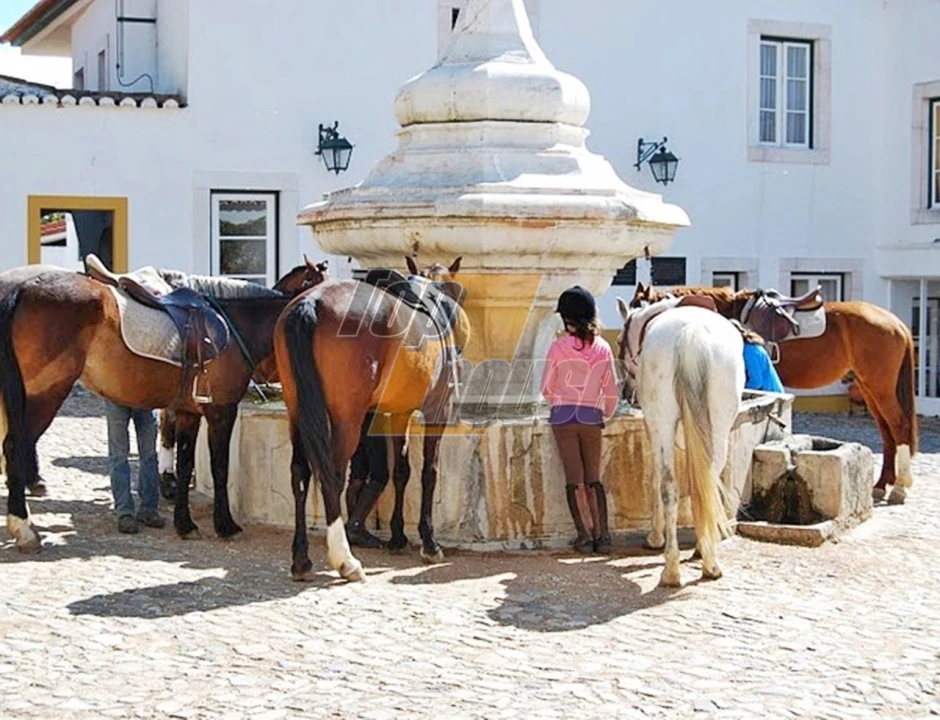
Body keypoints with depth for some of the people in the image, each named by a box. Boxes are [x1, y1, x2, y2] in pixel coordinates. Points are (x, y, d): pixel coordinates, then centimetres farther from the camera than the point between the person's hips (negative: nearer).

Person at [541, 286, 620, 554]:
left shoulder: (559, 348, -6)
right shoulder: (603, 348, 1)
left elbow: (546, 388, -1)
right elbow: (611, 389, 4)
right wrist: (606, 414, 20)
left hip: (563, 417, -2)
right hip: (592, 416, 2)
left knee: (574, 479, 2)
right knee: (594, 479, 10)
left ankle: (584, 535, -3)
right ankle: (602, 535, 3)